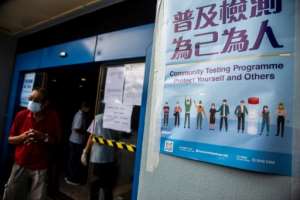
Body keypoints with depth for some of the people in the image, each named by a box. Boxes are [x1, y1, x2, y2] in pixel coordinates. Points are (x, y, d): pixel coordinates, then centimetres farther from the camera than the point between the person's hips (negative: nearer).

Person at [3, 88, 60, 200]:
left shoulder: (53, 117, -10)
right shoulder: (21, 115, -6)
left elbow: (56, 141, -2)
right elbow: (10, 139, 3)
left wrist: (44, 137, -20)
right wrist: (22, 136, -17)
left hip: (40, 168, -1)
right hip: (20, 165, 2)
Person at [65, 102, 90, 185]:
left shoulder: (79, 114, 10)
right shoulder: (81, 116, -20)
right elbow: (76, 129, -25)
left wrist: (84, 131, 11)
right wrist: (85, 132, -14)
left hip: (74, 140, 10)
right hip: (77, 142, -10)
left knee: (72, 160, 18)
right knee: (75, 161, 2)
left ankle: (69, 177, 30)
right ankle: (72, 179, 14)